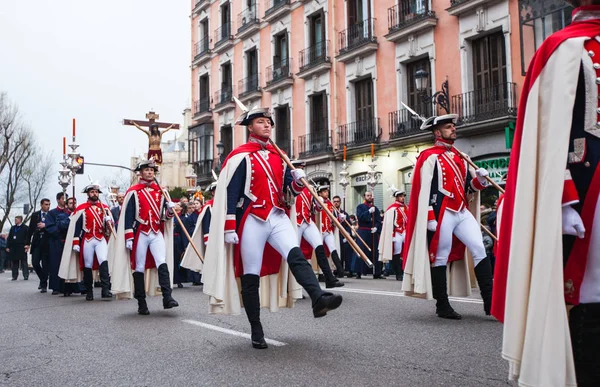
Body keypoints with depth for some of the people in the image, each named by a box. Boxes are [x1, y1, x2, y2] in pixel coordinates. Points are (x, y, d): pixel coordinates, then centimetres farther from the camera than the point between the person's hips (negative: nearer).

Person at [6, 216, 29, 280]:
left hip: (22, 248, -5)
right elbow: (9, 238, 16)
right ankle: (15, 276, 10)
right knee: (14, 263, 6)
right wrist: (8, 246, 8)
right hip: (13, 248, 5)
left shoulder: (25, 228, 0)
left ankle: (26, 276, -1)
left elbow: (27, 238, -6)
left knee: (23, 262, -3)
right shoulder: (12, 228, 18)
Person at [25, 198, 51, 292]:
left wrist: (45, 226, -17)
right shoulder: (35, 215, 8)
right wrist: (27, 243, 5)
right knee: (35, 263, -1)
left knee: (45, 265, 0)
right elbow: (30, 229, 8)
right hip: (36, 242, 2)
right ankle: (42, 279, 23)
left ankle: (44, 285, 9)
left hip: (46, 243, -2)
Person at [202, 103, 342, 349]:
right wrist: (230, 228, -13)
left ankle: (319, 299, -39)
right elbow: (229, 194, -8)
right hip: (252, 221, -4)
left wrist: (298, 180, -6)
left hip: (278, 217, 4)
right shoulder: (240, 156, -3)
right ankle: (256, 332, 9)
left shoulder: (279, 156, 15)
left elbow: (290, 189, 18)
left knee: (296, 256, -21)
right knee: (251, 277, 0)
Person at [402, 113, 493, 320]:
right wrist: (430, 218, -17)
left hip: (462, 212, 7)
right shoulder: (430, 157, -5)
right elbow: (424, 189, -11)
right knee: (441, 257, 0)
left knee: (479, 249, -3)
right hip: (442, 214, -7)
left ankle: (489, 300, -1)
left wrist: (480, 179, -2)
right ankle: (442, 305, 9)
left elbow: (470, 186, 21)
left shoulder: (460, 157, 18)